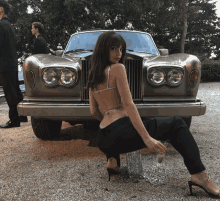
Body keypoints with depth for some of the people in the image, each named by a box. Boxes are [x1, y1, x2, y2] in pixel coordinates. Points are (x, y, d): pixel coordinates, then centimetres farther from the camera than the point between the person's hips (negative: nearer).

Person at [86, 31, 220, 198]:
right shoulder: (117, 68, -5)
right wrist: (147, 138, -17)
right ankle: (200, 175, -6)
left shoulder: (92, 78, 16)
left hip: (103, 140, 8)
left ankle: (112, 159, 17)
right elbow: (128, 104, -14)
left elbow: (94, 112, 16)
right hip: (121, 131, -7)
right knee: (177, 124, 5)